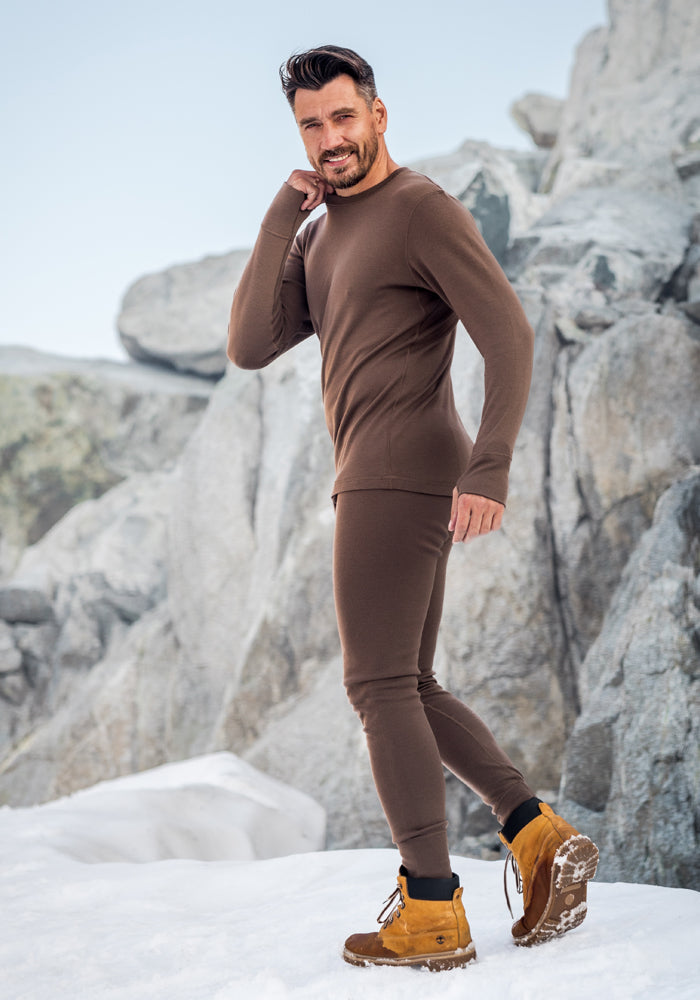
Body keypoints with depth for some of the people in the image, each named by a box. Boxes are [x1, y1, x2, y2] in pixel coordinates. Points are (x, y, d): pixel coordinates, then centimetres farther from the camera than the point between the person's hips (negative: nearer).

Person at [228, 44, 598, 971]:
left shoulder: (423, 207, -6)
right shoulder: (322, 236, 21)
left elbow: (510, 335, -15)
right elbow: (251, 347, 8)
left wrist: (490, 468, -25)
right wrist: (283, 216, 3)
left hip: (402, 471, -10)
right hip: (382, 482, 10)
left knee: (381, 683, -7)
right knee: (407, 689, 12)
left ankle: (431, 912, -3)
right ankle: (539, 832, 9)